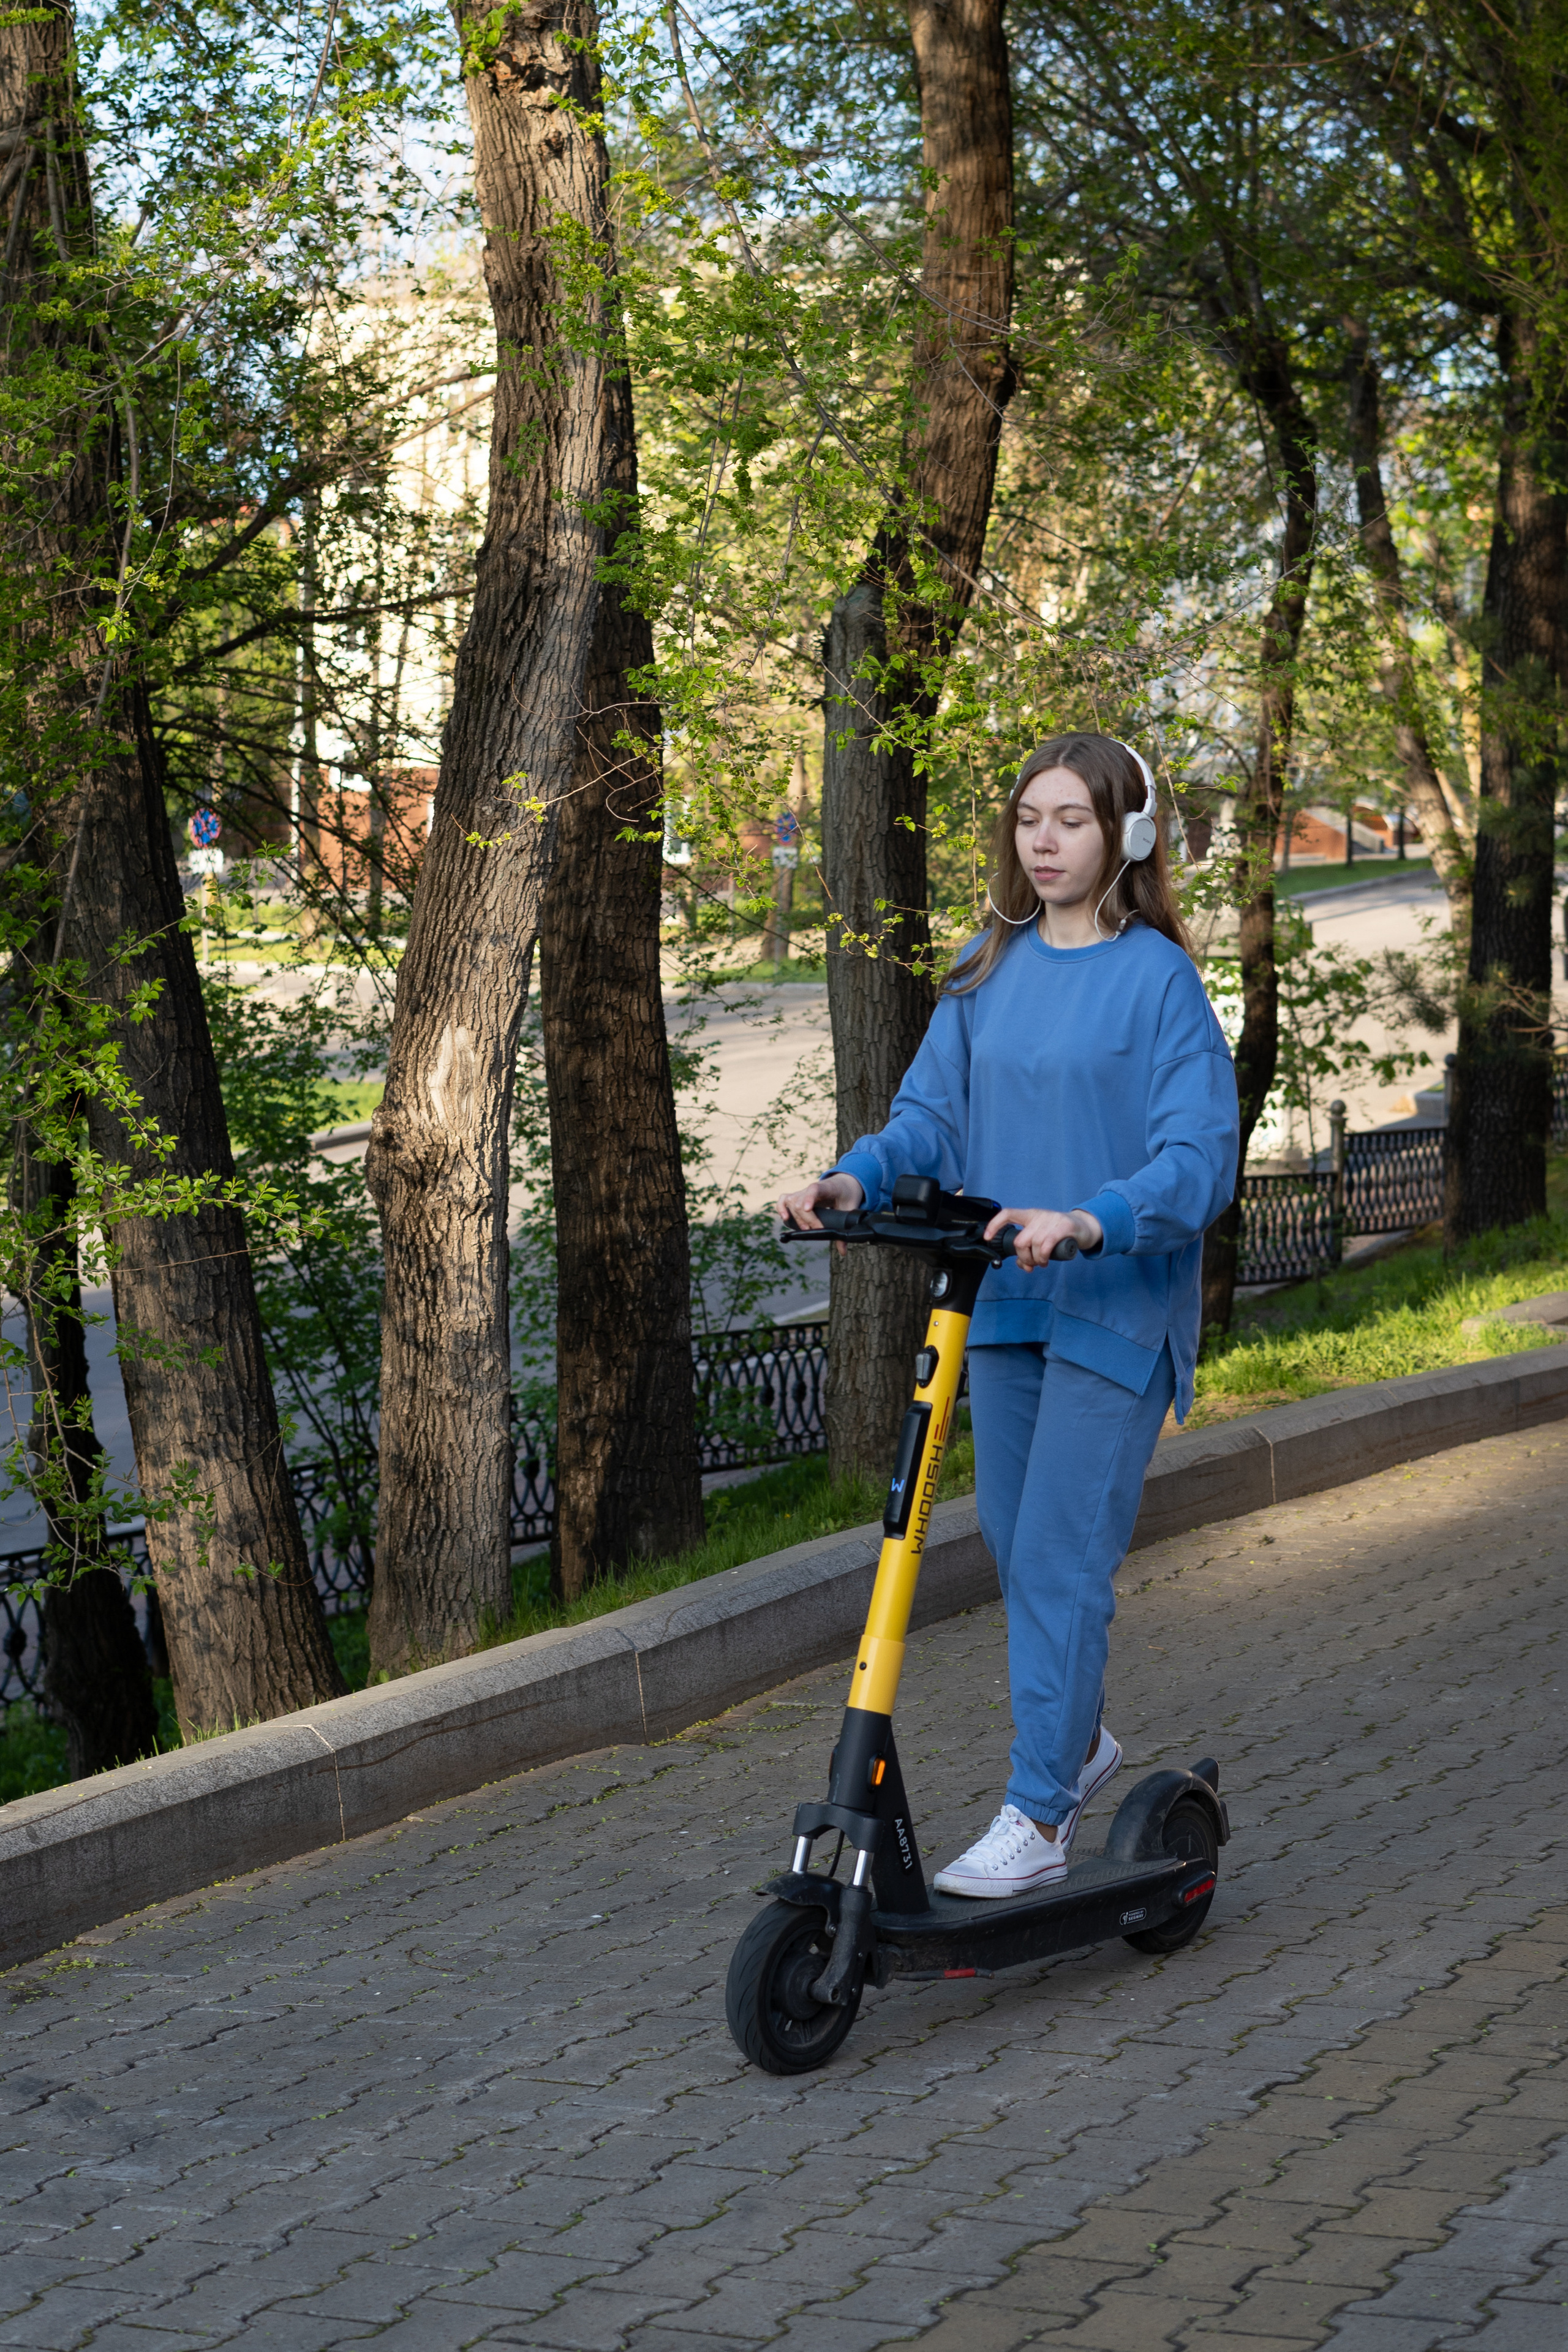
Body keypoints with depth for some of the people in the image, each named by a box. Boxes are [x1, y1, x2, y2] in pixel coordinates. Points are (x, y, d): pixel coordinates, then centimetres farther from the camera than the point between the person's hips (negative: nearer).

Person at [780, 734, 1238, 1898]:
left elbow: (1200, 1156, -17)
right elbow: (932, 1111, 8)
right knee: (1014, 1542, 15)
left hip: (1113, 1309, -6)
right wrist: (857, 1177, -13)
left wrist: (1090, 1221, -33)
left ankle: (1036, 1820, -2)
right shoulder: (990, 970, 9)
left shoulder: (1158, 979, -9)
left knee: (1060, 1556, -8)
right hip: (1002, 1299, 6)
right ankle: (1079, 1734, 37)